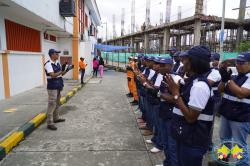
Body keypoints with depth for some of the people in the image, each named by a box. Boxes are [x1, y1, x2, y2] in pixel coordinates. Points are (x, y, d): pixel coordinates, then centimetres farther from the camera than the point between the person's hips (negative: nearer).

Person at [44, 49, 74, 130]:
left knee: (57, 104, 19)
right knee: (52, 105, -6)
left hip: (58, 86, 9)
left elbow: (61, 74, 15)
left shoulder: (57, 63, 10)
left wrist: (67, 70, 0)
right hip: (52, 87, -9)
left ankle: (56, 118, 34)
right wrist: (62, 70, -26)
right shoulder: (48, 64, -16)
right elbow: (53, 75, -26)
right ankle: (49, 123, 1)